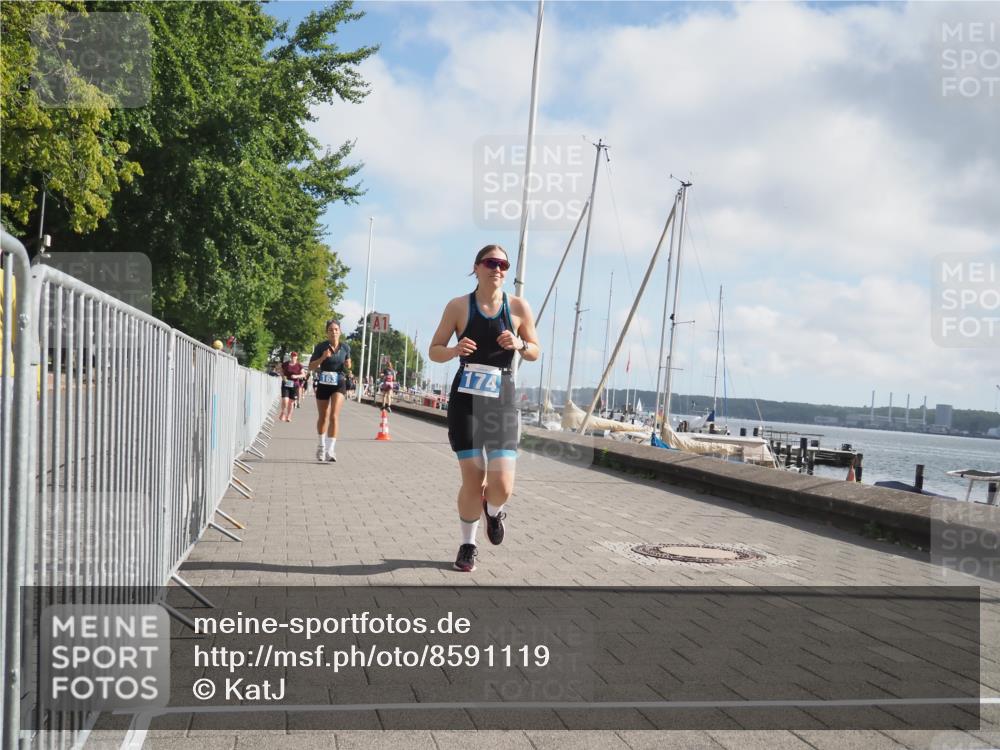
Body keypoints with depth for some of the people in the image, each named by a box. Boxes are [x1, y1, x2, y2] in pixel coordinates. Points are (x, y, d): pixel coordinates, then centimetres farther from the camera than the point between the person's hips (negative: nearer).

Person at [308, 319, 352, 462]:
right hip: (323, 384, 0)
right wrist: (322, 358, -21)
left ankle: (330, 450, -18)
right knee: (323, 417, 15)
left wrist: (348, 367, -6)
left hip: (339, 384, 0)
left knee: (334, 416, -16)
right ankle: (322, 446, 37)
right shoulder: (321, 347, -7)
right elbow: (311, 367, -5)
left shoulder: (345, 347, -1)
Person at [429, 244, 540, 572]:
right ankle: (467, 544, 24)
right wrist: (455, 350, -17)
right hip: (465, 400, -1)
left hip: (502, 401, 1)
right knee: (472, 482, -1)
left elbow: (535, 352, 11)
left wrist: (520, 345, -12)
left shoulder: (518, 307, 2)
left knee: (502, 486, -10)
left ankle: (493, 510, 29)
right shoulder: (458, 306, 0)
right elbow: (434, 350, 5)